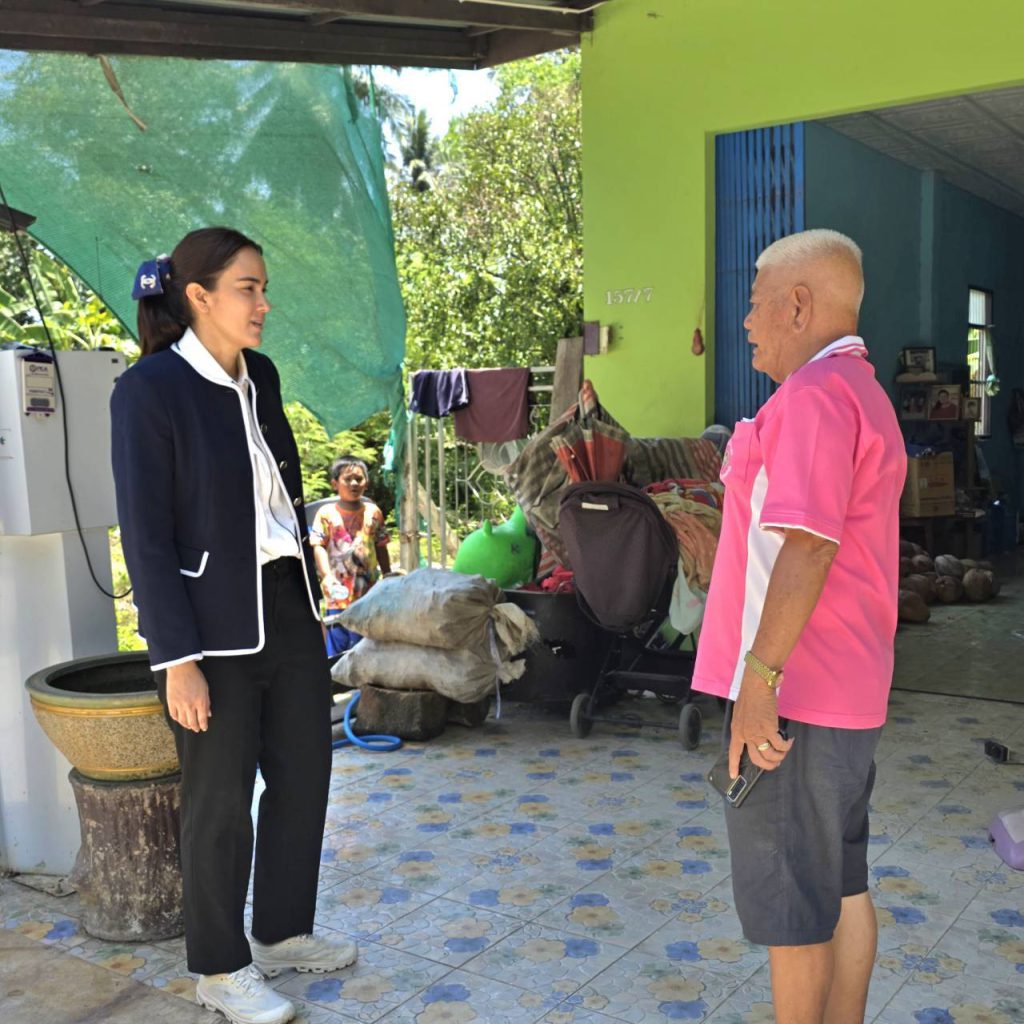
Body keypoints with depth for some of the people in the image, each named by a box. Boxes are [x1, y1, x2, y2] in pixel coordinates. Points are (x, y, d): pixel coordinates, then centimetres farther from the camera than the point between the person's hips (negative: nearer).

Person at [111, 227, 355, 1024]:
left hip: (289, 607, 7)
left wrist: (311, 598, 15)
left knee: (304, 773, 15)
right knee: (221, 800, 7)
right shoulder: (149, 391, -14)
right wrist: (178, 660, -17)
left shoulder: (261, 376, 6)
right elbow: (146, 538, -16)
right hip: (217, 627, -7)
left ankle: (284, 933, 35)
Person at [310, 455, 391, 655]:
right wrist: (326, 576, -23)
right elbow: (318, 547, -8)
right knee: (338, 642, -1)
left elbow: (381, 548, 14)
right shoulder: (326, 513, -1)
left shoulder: (373, 512, 7)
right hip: (338, 593, -2)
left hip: (368, 591, 2)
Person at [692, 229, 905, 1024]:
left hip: (794, 695, -10)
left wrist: (759, 677, -26)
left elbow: (808, 545, -26)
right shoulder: (868, 397, 17)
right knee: (842, 889, 18)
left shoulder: (814, 394, -16)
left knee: (791, 905, 3)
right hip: (848, 692, 10)